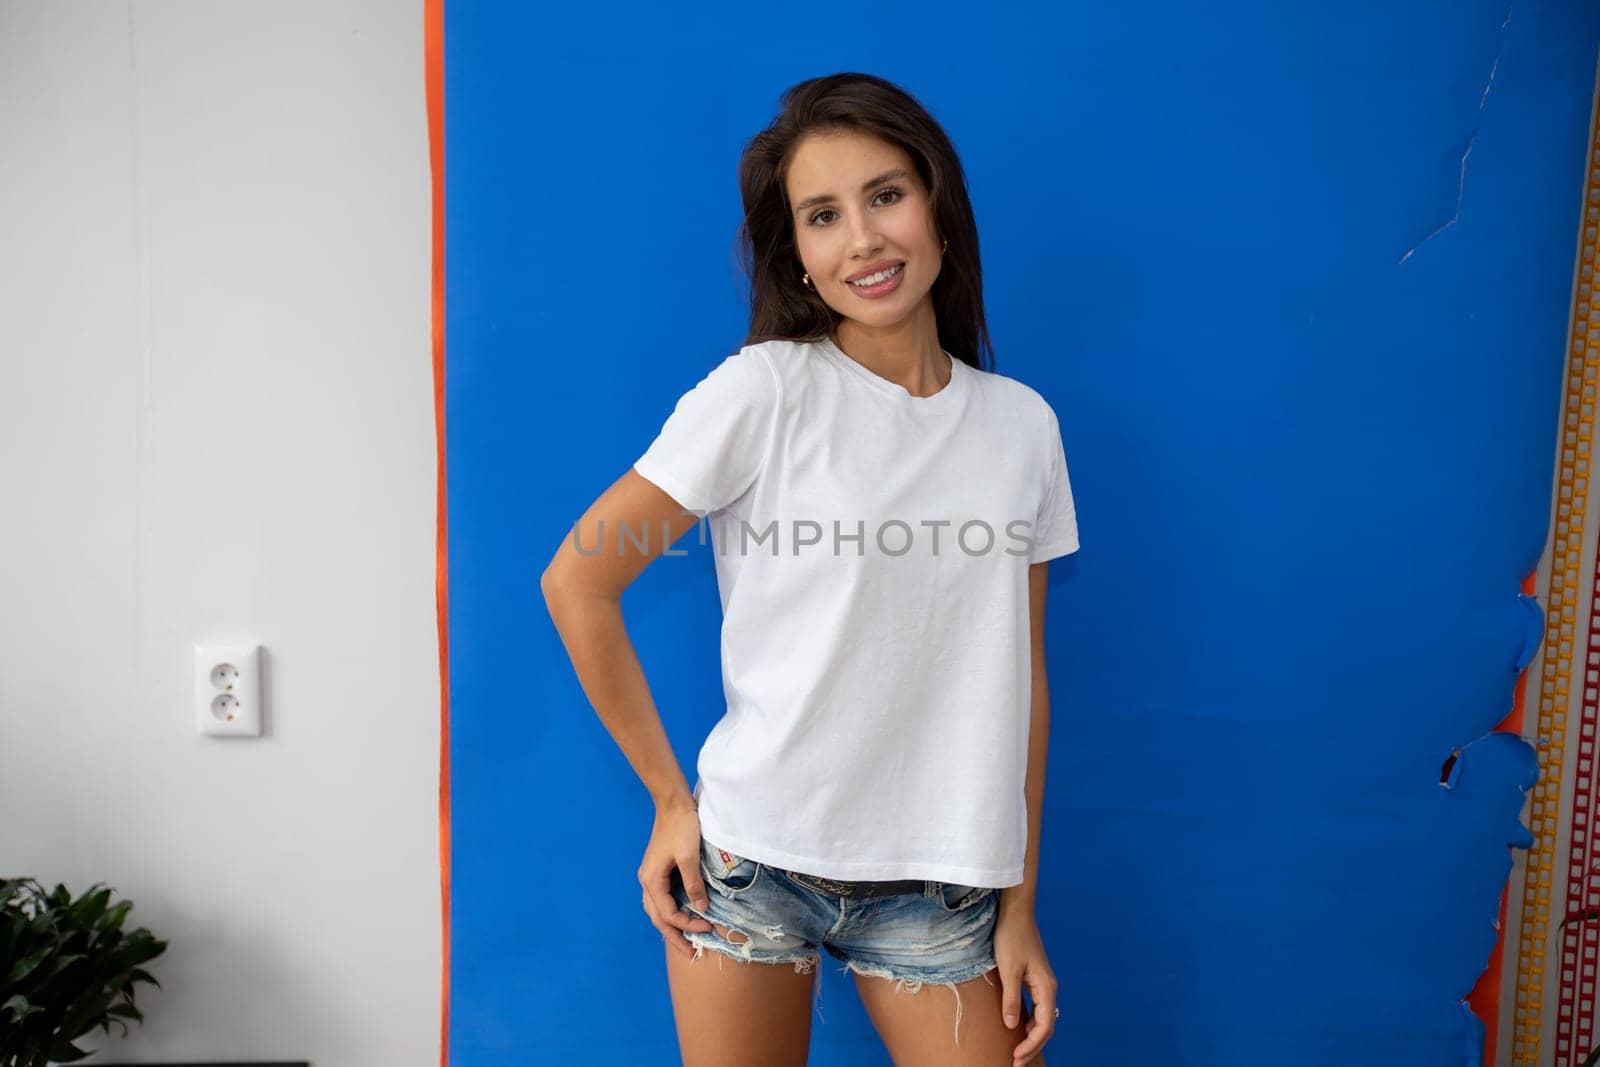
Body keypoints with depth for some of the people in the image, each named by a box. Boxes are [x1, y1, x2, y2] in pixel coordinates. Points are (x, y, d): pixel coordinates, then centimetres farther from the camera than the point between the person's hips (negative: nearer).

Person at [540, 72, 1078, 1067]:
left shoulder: (1024, 424, 2)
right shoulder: (765, 390, -10)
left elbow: (1021, 678, 5)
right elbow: (578, 580, -8)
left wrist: (1021, 907, 6)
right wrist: (670, 800, -5)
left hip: (941, 886, 3)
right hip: (751, 866, -2)